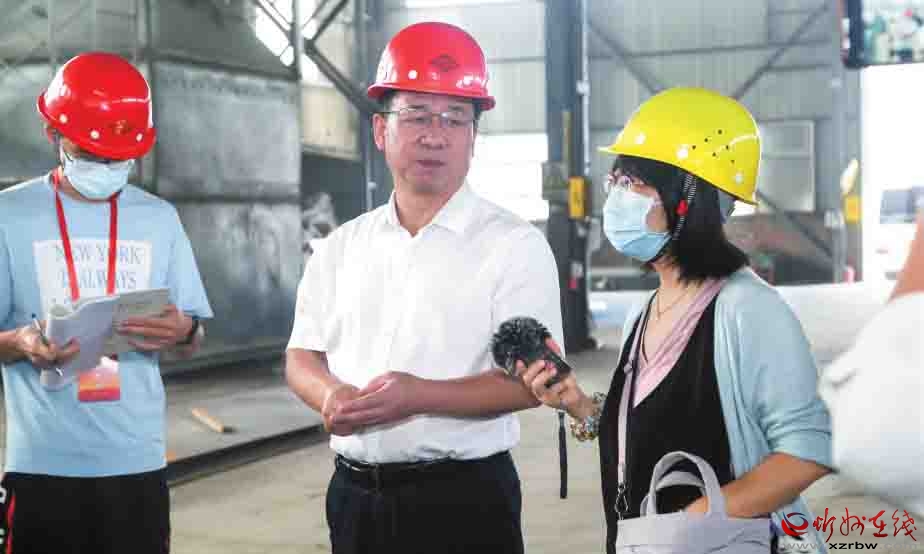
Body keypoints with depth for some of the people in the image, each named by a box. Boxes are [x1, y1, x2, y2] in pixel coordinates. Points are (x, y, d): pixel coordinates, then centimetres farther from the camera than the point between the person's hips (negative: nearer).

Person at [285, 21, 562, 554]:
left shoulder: (515, 245, -6)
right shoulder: (342, 247, 9)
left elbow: (531, 380, -13)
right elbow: (302, 356, 11)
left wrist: (418, 396, -25)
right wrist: (332, 395, -12)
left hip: (464, 498, -4)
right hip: (354, 493, 4)